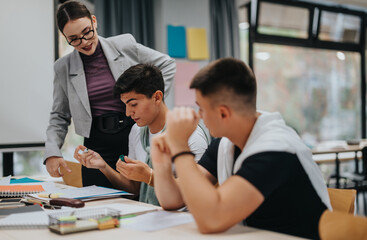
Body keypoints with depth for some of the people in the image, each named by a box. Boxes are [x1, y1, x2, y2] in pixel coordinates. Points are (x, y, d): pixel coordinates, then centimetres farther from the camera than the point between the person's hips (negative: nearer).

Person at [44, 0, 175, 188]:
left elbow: (167, 65, 11)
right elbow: (59, 116, 11)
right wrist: (52, 152, -2)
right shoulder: (63, 68, 5)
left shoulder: (124, 45, 0)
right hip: (97, 146, 1)